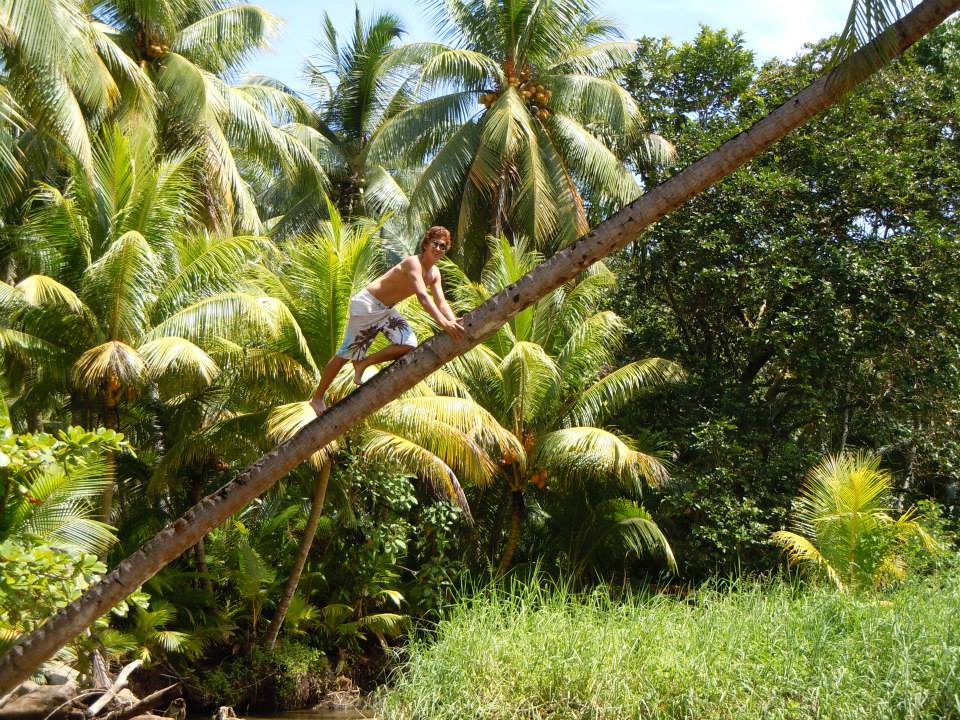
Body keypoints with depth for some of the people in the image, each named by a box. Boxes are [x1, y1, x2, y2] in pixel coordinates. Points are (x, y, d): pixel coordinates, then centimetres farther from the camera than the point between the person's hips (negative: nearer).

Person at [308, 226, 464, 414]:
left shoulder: (434, 273, 2)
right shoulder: (413, 263, -25)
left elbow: (440, 301, -4)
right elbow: (423, 297, -37)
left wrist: (453, 322, -24)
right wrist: (443, 323, -47)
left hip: (386, 310, 8)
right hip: (367, 305, -8)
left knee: (409, 345, -12)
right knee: (346, 354, 0)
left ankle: (364, 363, 7)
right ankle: (317, 397, 15)